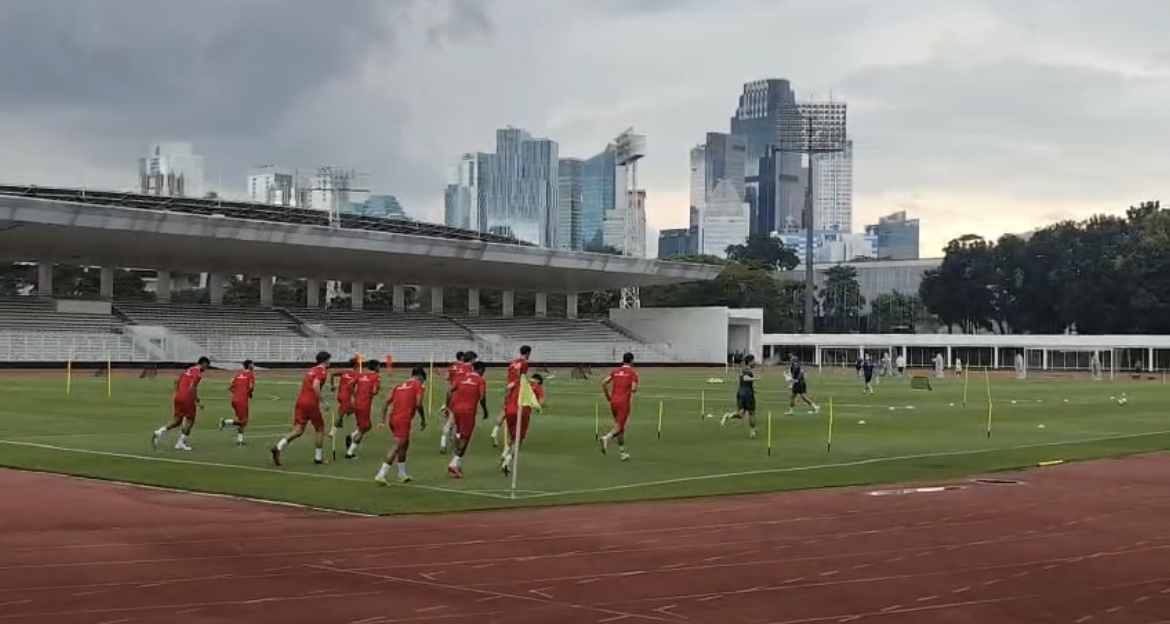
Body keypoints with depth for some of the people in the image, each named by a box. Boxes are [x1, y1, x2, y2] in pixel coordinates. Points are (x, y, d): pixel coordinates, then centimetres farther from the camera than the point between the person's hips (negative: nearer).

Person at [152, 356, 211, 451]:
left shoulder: (189, 370, 18)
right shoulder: (198, 372, -9)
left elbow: (177, 381, 23)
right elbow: (192, 387, -19)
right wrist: (198, 401, -14)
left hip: (179, 397, 8)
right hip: (187, 398, -8)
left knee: (177, 420, 12)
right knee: (190, 420, 6)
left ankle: (158, 433, -4)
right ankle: (180, 443, 6)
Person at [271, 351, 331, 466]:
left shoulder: (311, 370, 21)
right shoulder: (322, 371, -5)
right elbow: (315, 386, -21)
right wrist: (322, 400, -17)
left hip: (301, 400, 7)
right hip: (311, 403, -7)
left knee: (298, 430, 2)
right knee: (319, 429, 12)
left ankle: (278, 447, -20)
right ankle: (318, 457, 17)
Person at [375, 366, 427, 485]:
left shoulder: (399, 386, 21)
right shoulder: (419, 385, 3)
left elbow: (386, 403, 14)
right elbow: (418, 404, -10)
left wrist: (383, 421, 12)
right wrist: (423, 419, 2)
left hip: (393, 418, 8)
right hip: (403, 420, -8)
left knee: (404, 444, 23)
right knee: (396, 447, -10)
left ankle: (402, 475, 28)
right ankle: (381, 475, -18)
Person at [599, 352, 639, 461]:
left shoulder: (615, 371, 13)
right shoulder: (633, 373, -1)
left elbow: (604, 382, 3)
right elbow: (633, 388, -13)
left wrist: (608, 396, 12)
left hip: (613, 401, 6)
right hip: (624, 402, -6)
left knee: (621, 427, 15)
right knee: (619, 426, -7)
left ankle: (622, 452, 16)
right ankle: (607, 438, -37)